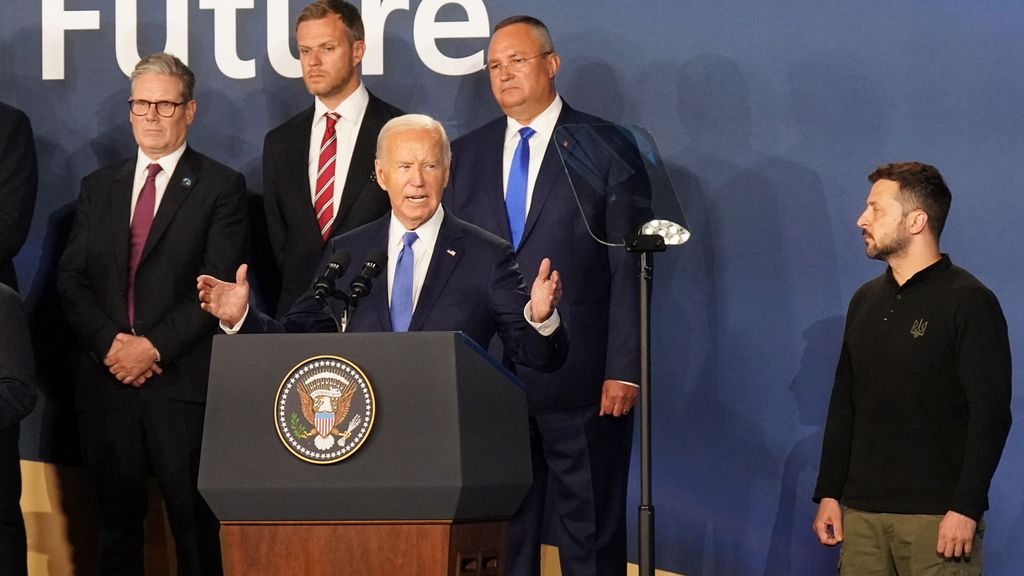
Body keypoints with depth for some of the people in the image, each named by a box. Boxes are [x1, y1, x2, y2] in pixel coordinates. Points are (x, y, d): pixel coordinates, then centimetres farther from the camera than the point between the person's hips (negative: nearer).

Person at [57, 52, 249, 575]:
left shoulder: (221, 187, 2)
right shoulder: (98, 187, 16)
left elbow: (216, 285, -7)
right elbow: (71, 278, 9)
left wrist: (153, 346, -14)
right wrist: (110, 343, -8)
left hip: (183, 382, -4)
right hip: (107, 382, 4)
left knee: (196, 528, -4)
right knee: (116, 526, 8)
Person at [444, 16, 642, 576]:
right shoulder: (466, 153, 12)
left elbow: (627, 267, -4)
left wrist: (623, 369, -10)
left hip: (579, 378, -4)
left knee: (591, 529, 2)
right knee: (503, 527, 8)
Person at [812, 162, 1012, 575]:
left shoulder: (968, 301, -6)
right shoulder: (866, 301, 15)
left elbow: (991, 415, -11)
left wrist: (966, 509, -17)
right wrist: (828, 494, 12)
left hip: (937, 516, -6)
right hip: (862, 512, 6)